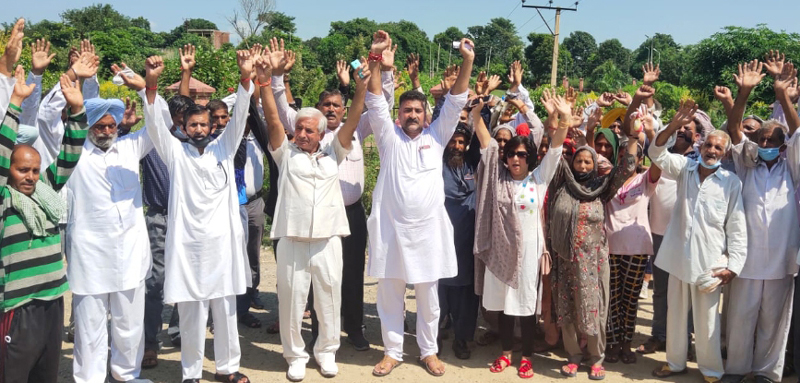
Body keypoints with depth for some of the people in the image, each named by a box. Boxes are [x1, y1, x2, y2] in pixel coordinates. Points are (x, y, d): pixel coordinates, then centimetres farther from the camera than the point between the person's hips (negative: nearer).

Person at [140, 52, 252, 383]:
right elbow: (155, 123, -9)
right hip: (189, 243, -2)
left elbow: (239, 115, -3)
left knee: (226, 310, 12)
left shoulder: (223, 148, 8)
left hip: (223, 241, 2)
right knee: (192, 315, 5)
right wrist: (151, 84, -25)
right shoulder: (176, 153, 3)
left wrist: (245, 77, -18)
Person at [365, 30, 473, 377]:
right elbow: (375, 101, -6)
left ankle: (428, 351, 28)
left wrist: (467, 62, -10)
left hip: (428, 230, 1)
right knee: (390, 296, 9)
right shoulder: (389, 137, 3)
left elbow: (455, 102, 0)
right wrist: (375, 57, -17)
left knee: (428, 298, 12)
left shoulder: (436, 136, 6)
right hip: (392, 228, 0)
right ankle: (392, 351, 25)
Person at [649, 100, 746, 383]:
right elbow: (657, 153, -12)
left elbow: (737, 228, -5)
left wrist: (734, 265, -10)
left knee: (706, 320, 6)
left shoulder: (731, 182, -6)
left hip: (709, 260, -3)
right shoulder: (685, 168, 2)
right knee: (676, 313, 15)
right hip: (679, 256, 3)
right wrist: (673, 126, -28)